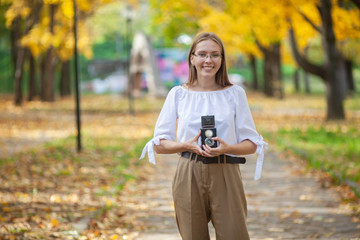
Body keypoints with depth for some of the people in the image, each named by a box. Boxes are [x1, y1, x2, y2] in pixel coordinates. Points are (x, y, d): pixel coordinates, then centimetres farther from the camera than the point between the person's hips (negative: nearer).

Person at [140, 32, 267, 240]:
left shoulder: (235, 93, 7)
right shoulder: (178, 94, 7)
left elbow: (251, 144, 6)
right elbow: (159, 144, 6)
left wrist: (227, 148, -14)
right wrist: (188, 145, -13)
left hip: (225, 176, 0)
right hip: (189, 177, 0)